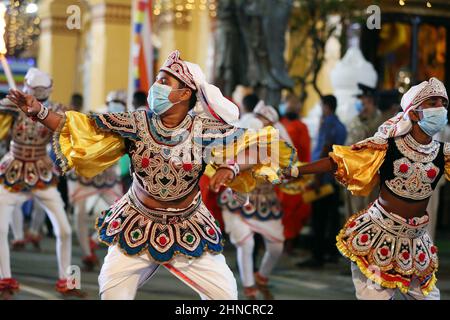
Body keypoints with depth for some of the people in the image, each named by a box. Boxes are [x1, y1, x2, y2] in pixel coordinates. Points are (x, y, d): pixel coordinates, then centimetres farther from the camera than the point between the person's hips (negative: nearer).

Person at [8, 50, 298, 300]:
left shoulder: (205, 129, -14)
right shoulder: (136, 124, -13)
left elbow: (258, 145, -10)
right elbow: (85, 130, -12)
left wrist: (232, 166, -30)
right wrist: (39, 112, -22)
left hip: (189, 229, 0)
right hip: (137, 227, 0)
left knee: (225, 292, -1)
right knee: (112, 292, -3)